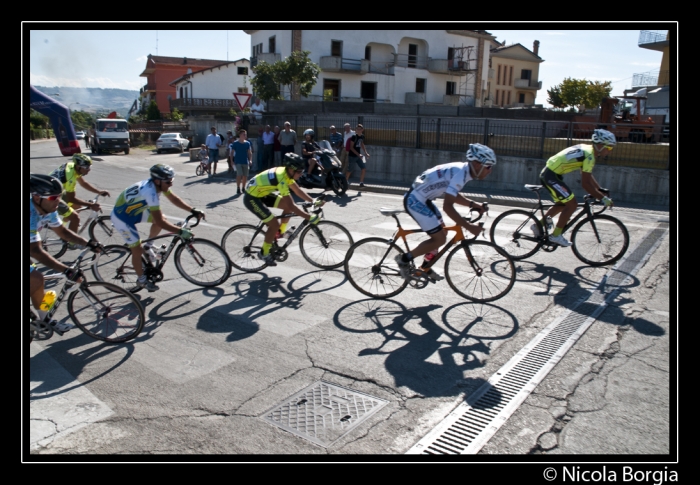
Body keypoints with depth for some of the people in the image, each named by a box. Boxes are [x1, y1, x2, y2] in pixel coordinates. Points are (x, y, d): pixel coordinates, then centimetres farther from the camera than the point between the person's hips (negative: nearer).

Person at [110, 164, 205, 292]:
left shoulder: (156, 183, -13)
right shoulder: (150, 192, -37)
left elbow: (174, 199, -2)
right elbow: (160, 222, -35)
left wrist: (193, 211, -12)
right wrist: (180, 232, -32)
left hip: (134, 210, 8)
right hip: (122, 218, -8)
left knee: (161, 219, 2)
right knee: (138, 250, -2)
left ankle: (148, 246, 22)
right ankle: (142, 280, 20)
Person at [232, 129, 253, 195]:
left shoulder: (247, 143, 6)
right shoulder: (235, 143, -3)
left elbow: (249, 152, 7)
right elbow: (232, 152, 0)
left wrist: (250, 160, -6)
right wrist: (232, 161, -5)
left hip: (245, 162, 4)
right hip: (238, 162, -4)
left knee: (245, 176, 6)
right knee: (239, 175, -15)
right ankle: (238, 188, -4)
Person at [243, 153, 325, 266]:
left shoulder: (286, 172, -4)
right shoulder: (281, 178, -31)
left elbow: (298, 191, 7)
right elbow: (291, 205, -33)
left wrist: (313, 202, 0)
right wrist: (310, 217, -32)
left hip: (261, 194, 9)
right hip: (252, 198, -9)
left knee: (288, 205, 3)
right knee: (274, 224, -11)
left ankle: (281, 232, 21)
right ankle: (264, 253, 7)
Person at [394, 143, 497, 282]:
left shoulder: (463, 169, 5)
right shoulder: (460, 174, -24)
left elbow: (453, 195, 18)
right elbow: (447, 206, -30)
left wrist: (472, 204, 4)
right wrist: (469, 227, -28)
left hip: (423, 199, 10)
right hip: (415, 201, -10)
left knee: (442, 231, 17)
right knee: (439, 238, -7)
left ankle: (426, 267, 29)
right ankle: (404, 258, 4)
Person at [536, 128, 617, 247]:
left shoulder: (586, 149, 13)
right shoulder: (589, 155, -17)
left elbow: (589, 176, 21)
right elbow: (585, 183, -19)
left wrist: (601, 190, 17)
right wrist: (603, 198, -15)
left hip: (548, 173, 10)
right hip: (551, 176, -10)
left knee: (562, 204, 21)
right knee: (572, 204, -6)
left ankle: (538, 226, 25)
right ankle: (556, 235, 1)